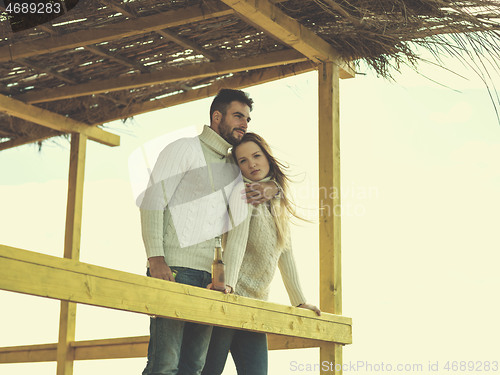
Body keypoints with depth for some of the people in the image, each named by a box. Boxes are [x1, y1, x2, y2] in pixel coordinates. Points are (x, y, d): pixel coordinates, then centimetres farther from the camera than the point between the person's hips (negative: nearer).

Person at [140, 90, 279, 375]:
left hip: (210, 276, 7)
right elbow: (153, 200, -3)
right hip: (174, 269, -6)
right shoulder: (184, 149, 6)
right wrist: (156, 258, -16)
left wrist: (271, 188, 9)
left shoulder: (233, 167, 24)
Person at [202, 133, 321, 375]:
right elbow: (237, 239, -22)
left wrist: (299, 301, 18)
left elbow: (285, 253, 19)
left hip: (255, 304, 7)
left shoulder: (278, 202, 15)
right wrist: (227, 284, -35)